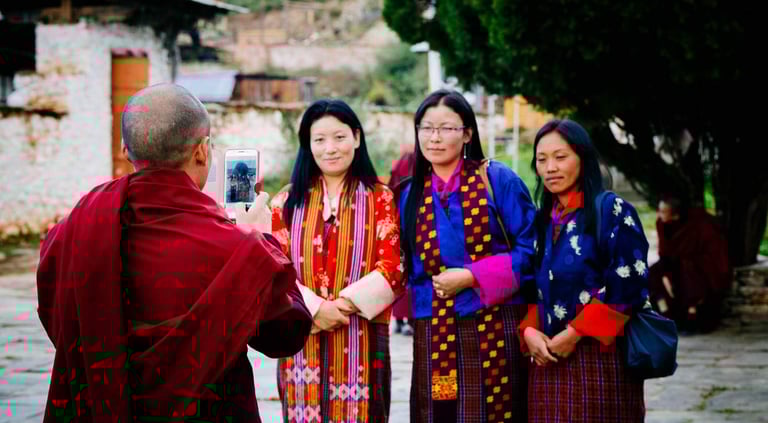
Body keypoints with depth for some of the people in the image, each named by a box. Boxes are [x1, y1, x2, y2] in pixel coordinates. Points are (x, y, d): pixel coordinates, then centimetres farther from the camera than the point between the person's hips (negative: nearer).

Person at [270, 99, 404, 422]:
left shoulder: (380, 199, 4)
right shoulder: (289, 201, 8)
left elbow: (392, 268, -3)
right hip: (302, 340, 1)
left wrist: (344, 304, -14)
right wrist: (315, 308, -13)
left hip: (360, 342, -1)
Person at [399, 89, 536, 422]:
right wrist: (433, 286, -4)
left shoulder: (498, 180, -2)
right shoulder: (410, 194, 10)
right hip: (434, 335, 3)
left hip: (495, 329, -3)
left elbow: (531, 248, -6)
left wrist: (471, 277, -12)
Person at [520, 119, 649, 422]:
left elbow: (628, 286, -12)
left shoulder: (613, 211, -4)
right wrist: (529, 330, -5)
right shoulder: (542, 221, 14)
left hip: (600, 357, -5)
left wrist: (573, 334, -14)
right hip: (548, 360, 5)